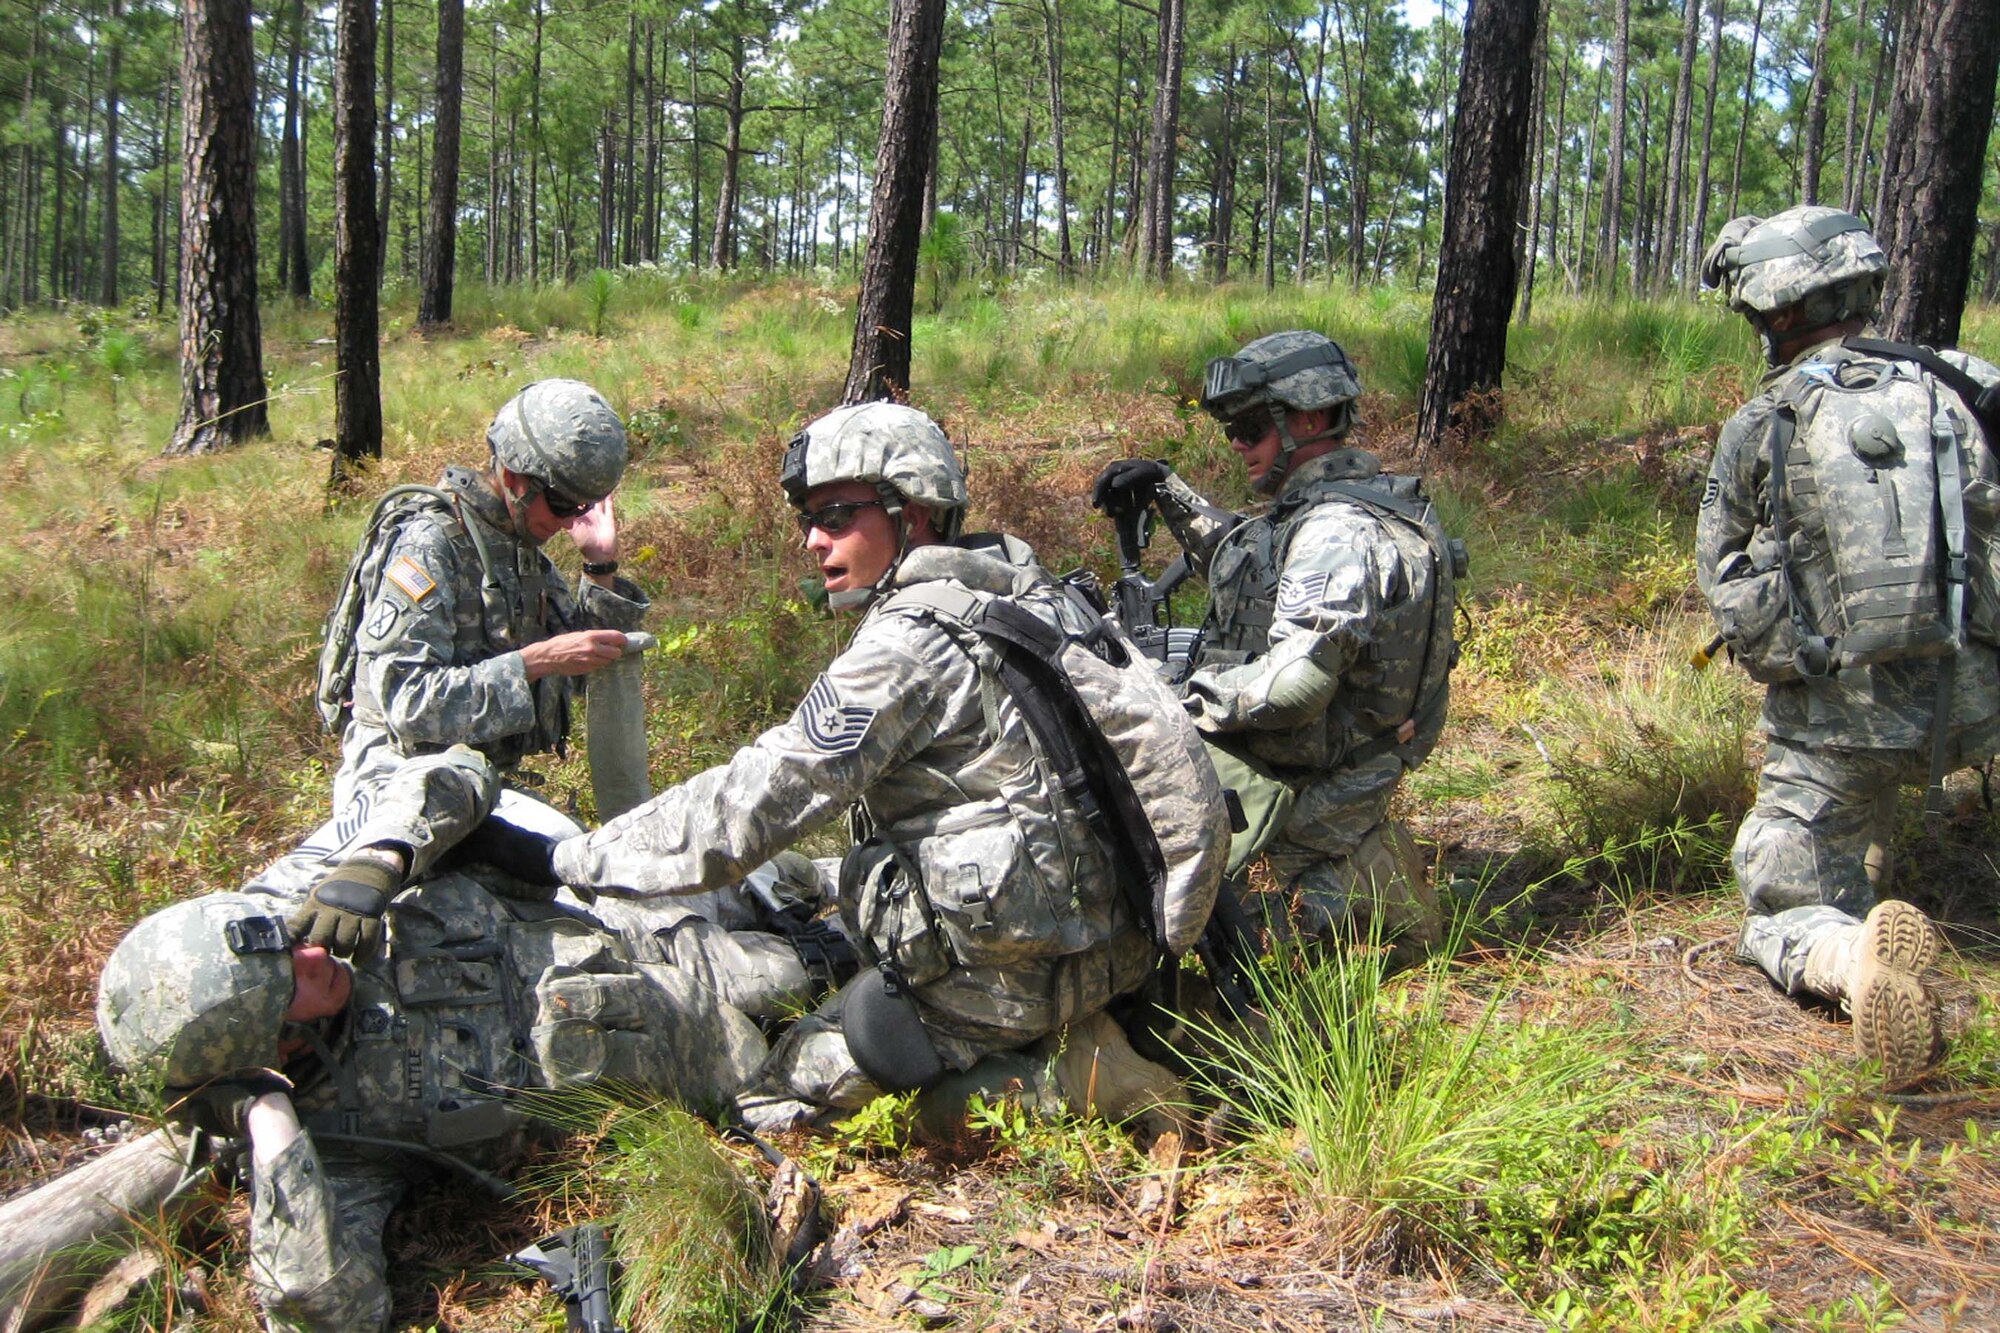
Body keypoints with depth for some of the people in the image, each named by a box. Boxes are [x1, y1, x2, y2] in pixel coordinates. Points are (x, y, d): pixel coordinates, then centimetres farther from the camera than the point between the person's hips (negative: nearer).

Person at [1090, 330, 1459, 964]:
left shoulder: (1336, 531, -23)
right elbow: (1240, 557, 25)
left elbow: (1295, 684, -31)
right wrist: (1166, 490, 14)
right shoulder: (1333, 506, 8)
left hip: (1297, 779, -10)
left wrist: (1181, 699, -20)